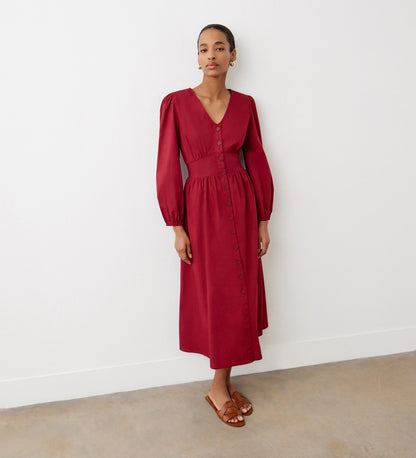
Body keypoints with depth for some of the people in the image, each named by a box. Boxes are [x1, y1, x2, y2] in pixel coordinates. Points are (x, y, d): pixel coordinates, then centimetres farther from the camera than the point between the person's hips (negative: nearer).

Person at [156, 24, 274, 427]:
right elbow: (168, 168, -5)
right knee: (215, 298, 4)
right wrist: (177, 227, -8)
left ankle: (225, 381, 28)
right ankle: (218, 388, 24)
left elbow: (256, 162, 8)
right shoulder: (176, 103, -4)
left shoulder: (245, 104, 5)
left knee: (240, 296, 8)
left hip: (241, 205, 4)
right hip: (201, 208, -3)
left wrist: (263, 221, 6)